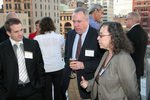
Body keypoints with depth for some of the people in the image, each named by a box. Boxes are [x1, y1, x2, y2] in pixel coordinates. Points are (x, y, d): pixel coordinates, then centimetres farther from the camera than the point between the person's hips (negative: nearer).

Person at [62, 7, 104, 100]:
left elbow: (102, 59, -14)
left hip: (87, 80, -5)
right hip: (70, 79, 5)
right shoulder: (70, 34, 8)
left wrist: (84, 65, -22)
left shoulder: (97, 35, -13)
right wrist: (68, 66, 7)